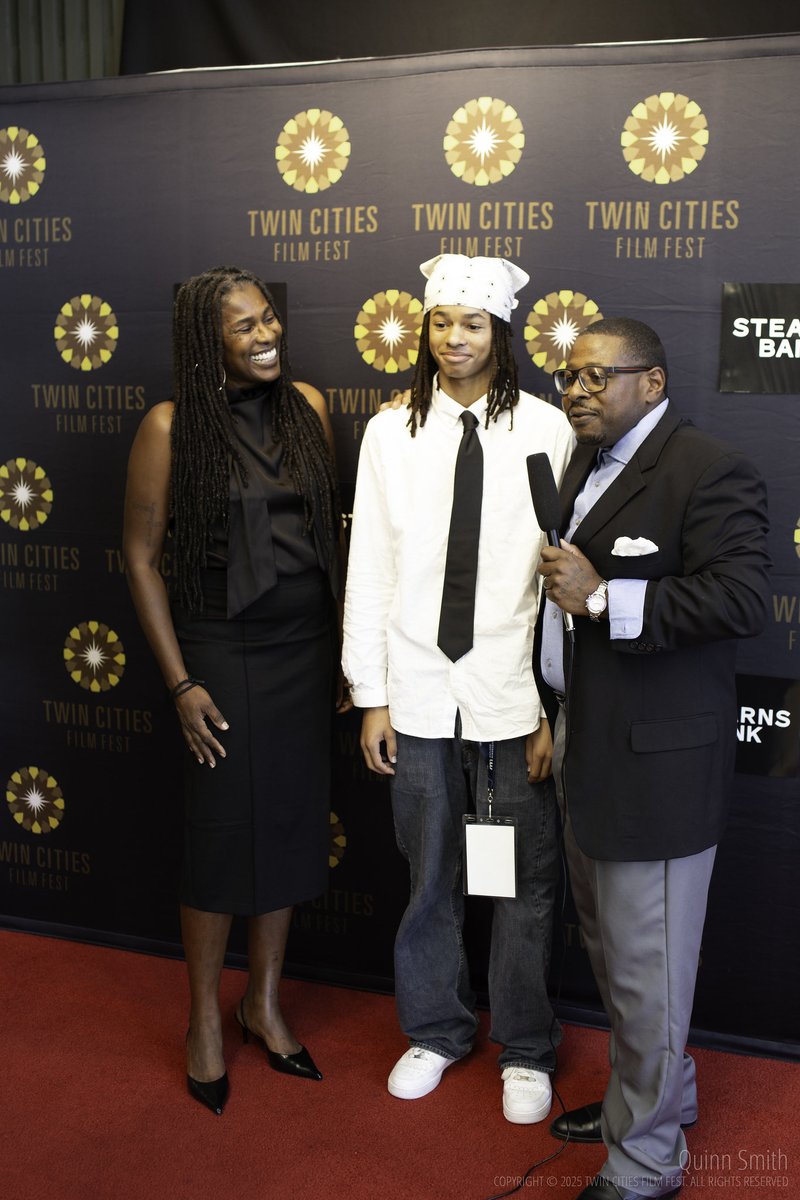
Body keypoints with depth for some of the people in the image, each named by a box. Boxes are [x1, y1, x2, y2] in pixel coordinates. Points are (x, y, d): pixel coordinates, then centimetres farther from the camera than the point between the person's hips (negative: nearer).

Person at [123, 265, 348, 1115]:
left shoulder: (308, 406, 3)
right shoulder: (171, 427, -10)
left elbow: (328, 526, 10)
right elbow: (141, 555, -7)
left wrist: (343, 644, 9)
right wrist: (181, 683, -10)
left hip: (308, 650, 5)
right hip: (227, 655, -4)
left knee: (291, 826, 13)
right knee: (223, 836, 6)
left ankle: (265, 1001, 34)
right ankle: (205, 1021, 28)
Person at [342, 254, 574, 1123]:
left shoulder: (545, 431, -5)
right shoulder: (390, 433, 2)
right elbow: (368, 571, 3)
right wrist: (370, 695, 1)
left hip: (515, 695, -2)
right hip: (418, 693, 2)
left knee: (525, 880, 10)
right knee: (428, 875, 16)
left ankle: (525, 1048, 31)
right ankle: (436, 1029, 37)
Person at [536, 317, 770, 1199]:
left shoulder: (709, 473, -13)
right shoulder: (583, 468, 13)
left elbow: (741, 599, -23)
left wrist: (602, 599, -22)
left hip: (655, 758, -9)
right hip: (587, 748, 9)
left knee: (644, 965, 3)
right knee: (608, 948, 21)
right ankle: (656, 1092, 42)